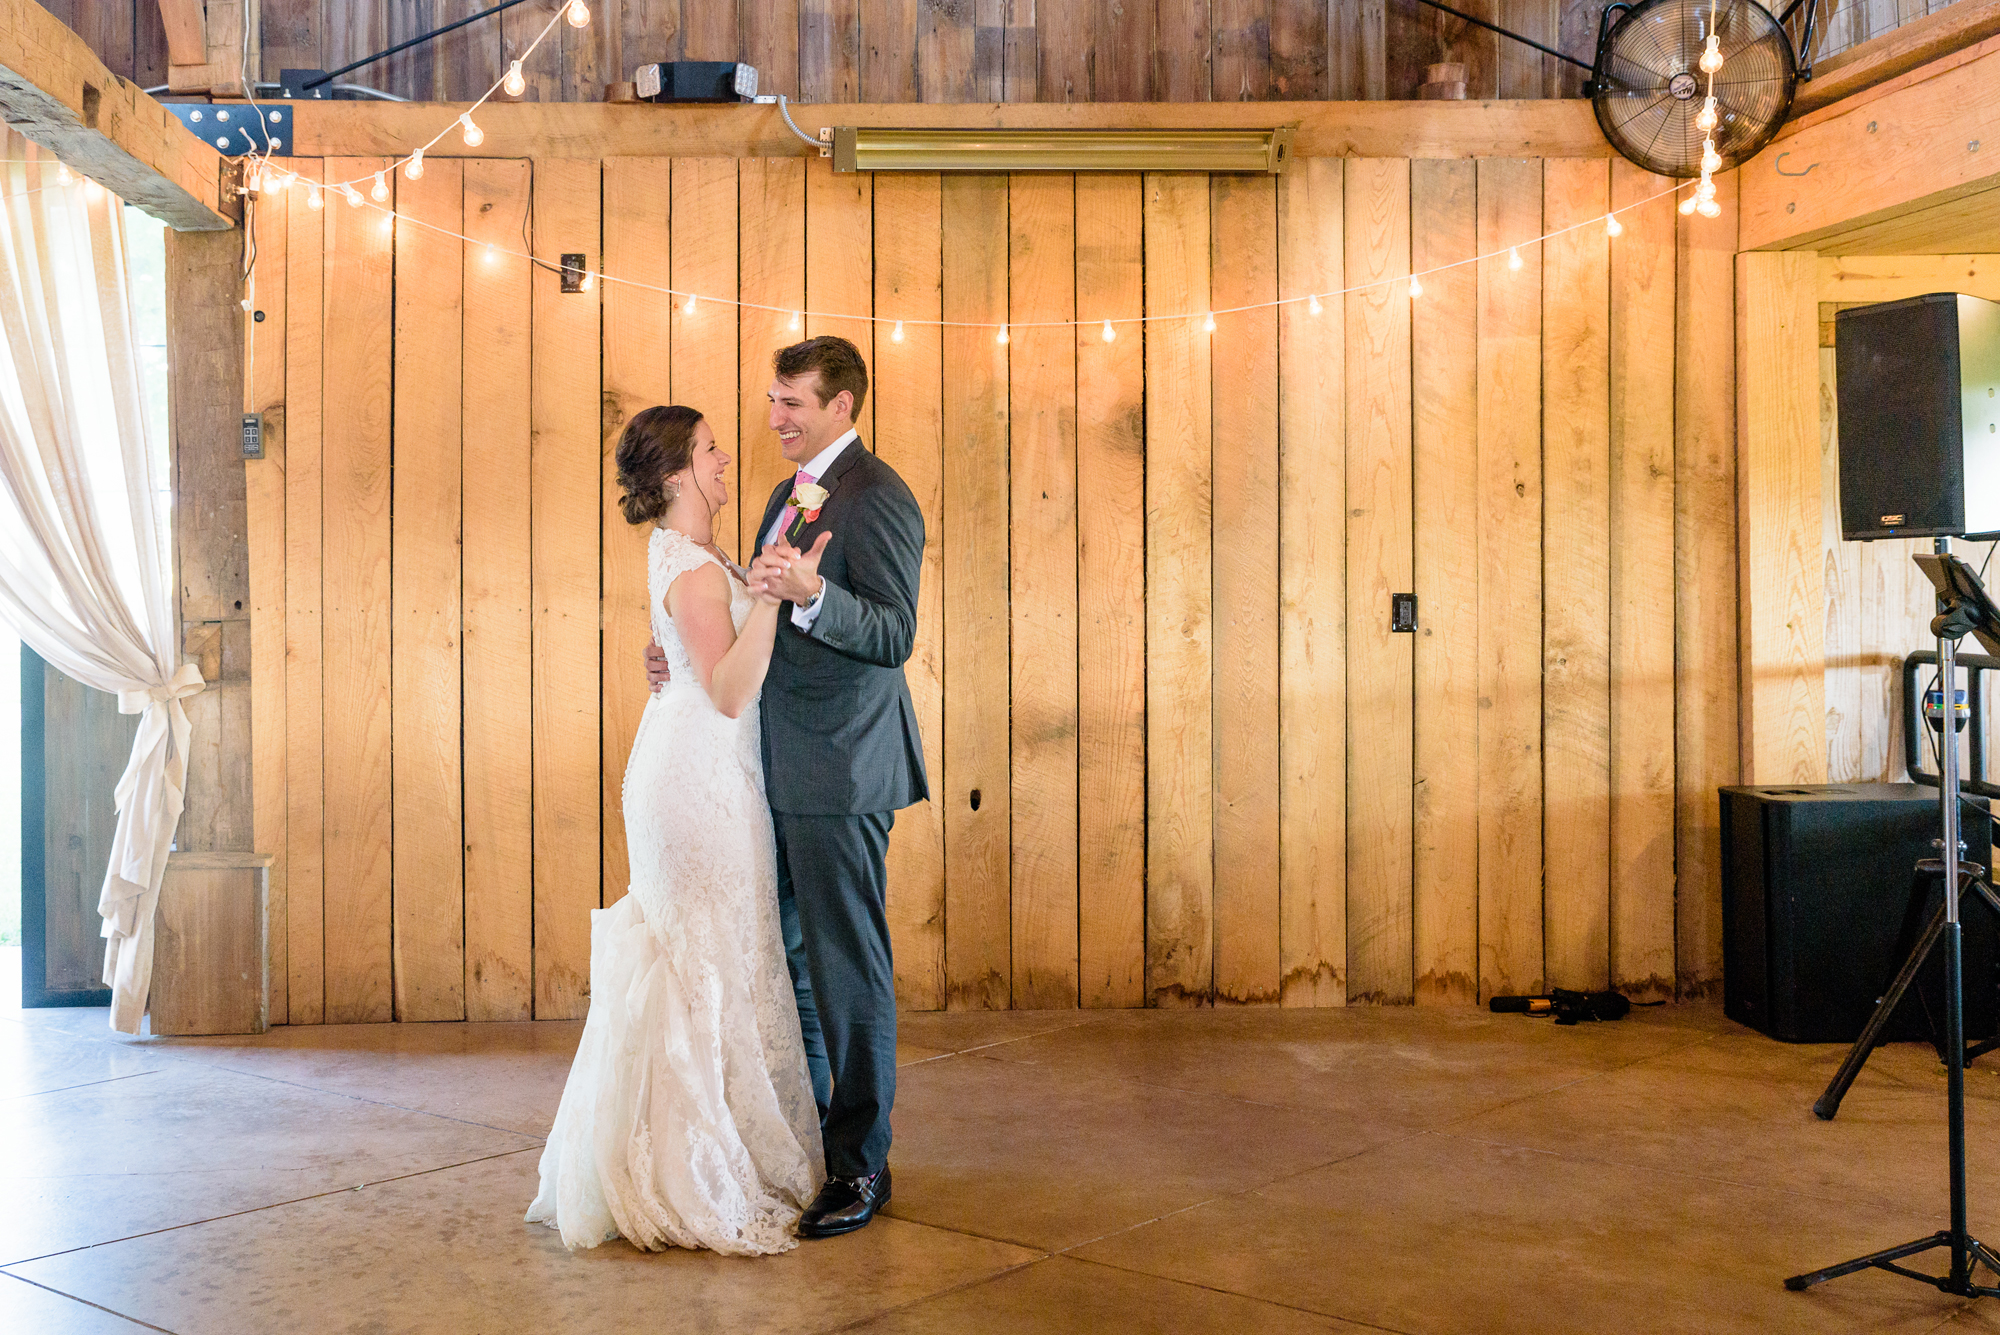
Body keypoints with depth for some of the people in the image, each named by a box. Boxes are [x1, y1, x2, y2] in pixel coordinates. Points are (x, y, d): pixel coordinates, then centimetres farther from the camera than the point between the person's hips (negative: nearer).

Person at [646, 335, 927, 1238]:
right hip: (781, 769, 10)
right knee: (782, 953, 16)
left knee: (848, 963, -2)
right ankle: (804, 1133, 31)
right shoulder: (788, 496, 18)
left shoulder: (877, 499, -12)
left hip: (841, 773, -10)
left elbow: (894, 635, -20)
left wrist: (810, 592, -34)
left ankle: (861, 1162, 10)